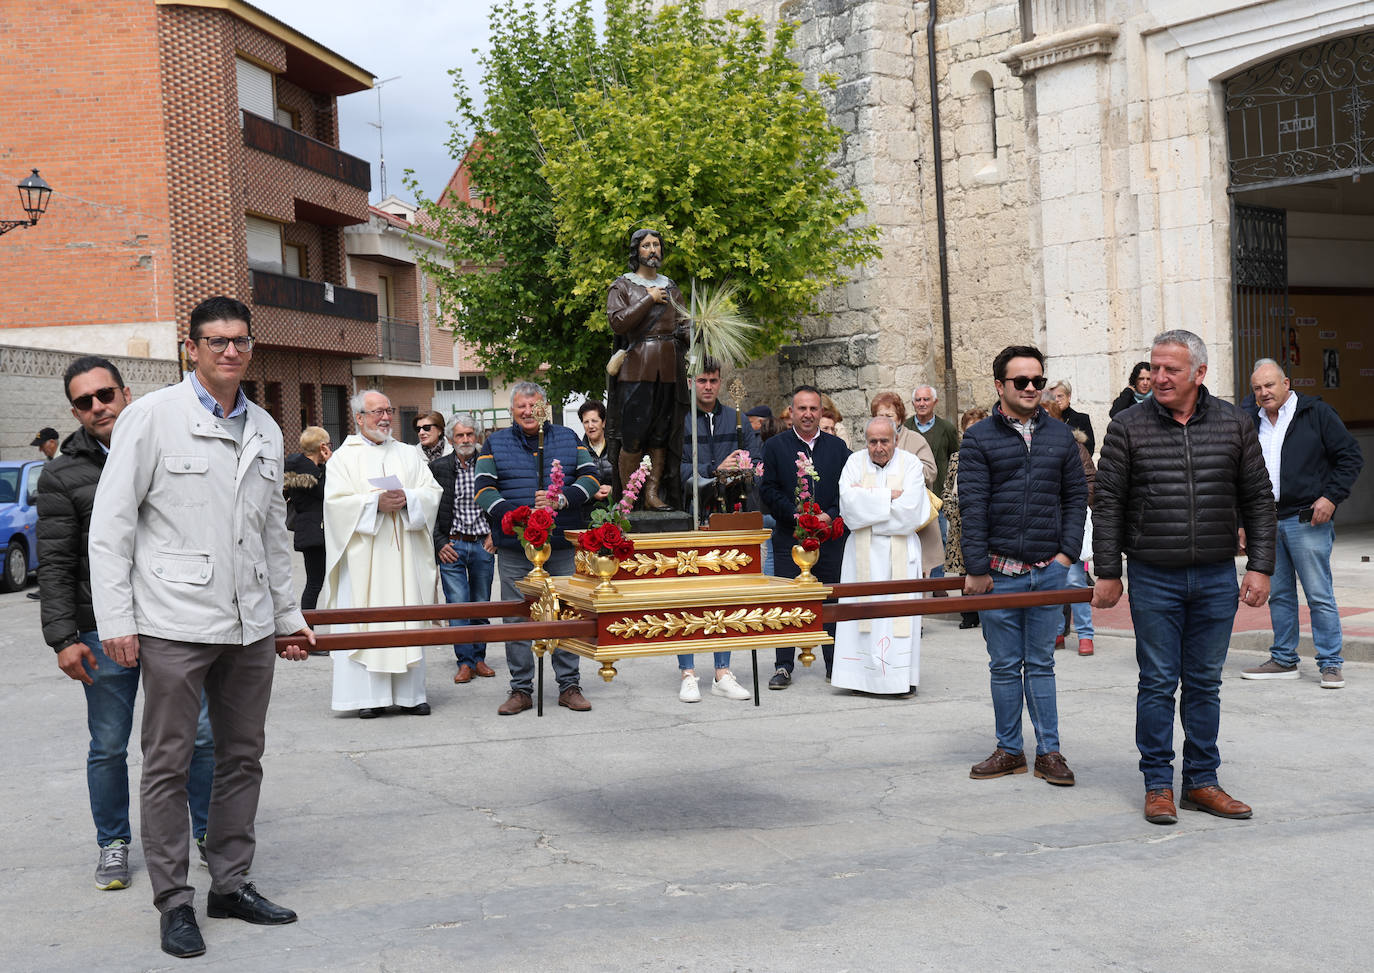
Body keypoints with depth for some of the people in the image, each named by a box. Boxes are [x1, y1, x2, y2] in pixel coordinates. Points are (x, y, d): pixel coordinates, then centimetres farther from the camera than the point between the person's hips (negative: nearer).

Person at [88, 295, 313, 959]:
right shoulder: (152, 417, -3)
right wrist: (115, 620, -10)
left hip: (250, 624, 5)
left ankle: (231, 884, 23)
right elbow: (111, 523, -5)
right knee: (168, 765, 2)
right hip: (175, 623, -5)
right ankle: (174, 902, 13)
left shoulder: (265, 430, 13)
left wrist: (288, 615, 19)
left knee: (242, 757, 11)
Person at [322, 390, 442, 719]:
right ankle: (369, 696, 0)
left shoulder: (409, 454, 16)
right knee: (365, 621, -4)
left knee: (408, 619, 2)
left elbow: (432, 492, 6)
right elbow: (336, 501, -6)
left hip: (405, 553, 3)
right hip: (363, 555, -3)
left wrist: (407, 499, -13)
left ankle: (410, 694, 7)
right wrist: (376, 503, -18)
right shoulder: (344, 457, 6)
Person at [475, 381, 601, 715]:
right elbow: (484, 490, 0)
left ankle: (569, 685, 14)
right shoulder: (495, 443, 9)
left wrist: (562, 499, -15)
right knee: (516, 618, 2)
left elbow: (590, 478, 3)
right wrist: (516, 514, -16)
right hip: (514, 547, 0)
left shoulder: (568, 439, 12)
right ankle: (521, 690, 11)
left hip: (563, 545, 1)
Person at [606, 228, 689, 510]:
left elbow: (683, 325, 17)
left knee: (663, 434, 3)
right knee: (633, 436, -8)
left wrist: (688, 331, -6)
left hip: (668, 368, 5)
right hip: (637, 368, -4)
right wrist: (649, 299, -8)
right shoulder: (622, 286, 5)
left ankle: (653, 493, 9)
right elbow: (618, 322, -10)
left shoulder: (670, 288, 19)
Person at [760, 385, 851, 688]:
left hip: (831, 535, 2)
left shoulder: (837, 446, 9)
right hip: (789, 536, -2)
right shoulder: (775, 446, 4)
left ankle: (835, 664, 18)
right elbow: (768, 490, -1)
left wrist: (830, 515, -9)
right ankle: (783, 666, 7)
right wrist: (795, 515, -13)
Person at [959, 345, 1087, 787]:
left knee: (1041, 664, 9)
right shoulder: (979, 438, -1)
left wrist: (1068, 551, 1)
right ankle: (1009, 751, 17)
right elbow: (972, 506, -6)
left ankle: (1049, 752, 15)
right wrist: (976, 568, -11)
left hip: (1049, 570, 2)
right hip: (1000, 572, -2)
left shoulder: (1060, 436, 9)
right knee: (1005, 666, 6)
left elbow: (1076, 496, 12)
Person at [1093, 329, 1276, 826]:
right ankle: (1158, 784, 14)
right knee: (1158, 683, 3)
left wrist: (1260, 566, 1)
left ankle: (1202, 781, 21)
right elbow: (1107, 503, 0)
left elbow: (1258, 500, 7)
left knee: (1205, 683, 10)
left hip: (1217, 578, 2)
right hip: (1154, 579, -2)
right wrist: (1107, 573, -3)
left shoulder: (1234, 424, 4)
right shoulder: (1128, 427, -2)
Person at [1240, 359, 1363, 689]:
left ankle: (1331, 664, 4)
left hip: (1307, 521, -5)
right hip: (1267, 522, 5)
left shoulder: (1316, 413, -1)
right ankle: (1284, 660, 19)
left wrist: (1331, 497, -11)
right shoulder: (1251, 422, 13)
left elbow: (1351, 457, -1)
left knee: (1319, 596, -4)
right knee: (1279, 595, 11)